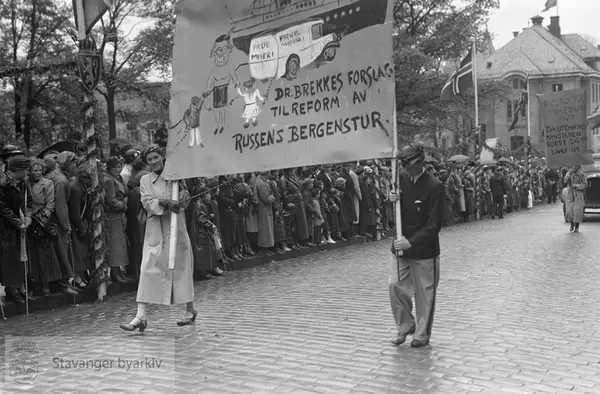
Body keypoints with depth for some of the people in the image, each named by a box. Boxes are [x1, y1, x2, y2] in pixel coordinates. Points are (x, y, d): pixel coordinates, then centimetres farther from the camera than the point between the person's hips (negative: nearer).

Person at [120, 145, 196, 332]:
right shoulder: (145, 180, 8)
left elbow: (185, 199, -4)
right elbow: (147, 202, -6)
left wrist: (160, 201, -22)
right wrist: (166, 203, -23)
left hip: (176, 228, -1)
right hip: (155, 231, 1)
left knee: (181, 268, 7)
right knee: (148, 269, -8)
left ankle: (190, 310, 24)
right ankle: (141, 315, -12)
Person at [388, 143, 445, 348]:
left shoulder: (435, 187, -16)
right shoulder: (402, 179, 3)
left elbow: (434, 225, -17)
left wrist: (411, 242, -23)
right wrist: (393, 200, -8)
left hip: (424, 249, -5)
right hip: (401, 245, 5)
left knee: (424, 293, 7)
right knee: (396, 285, 5)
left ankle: (422, 334, 23)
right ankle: (405, 325, 25)